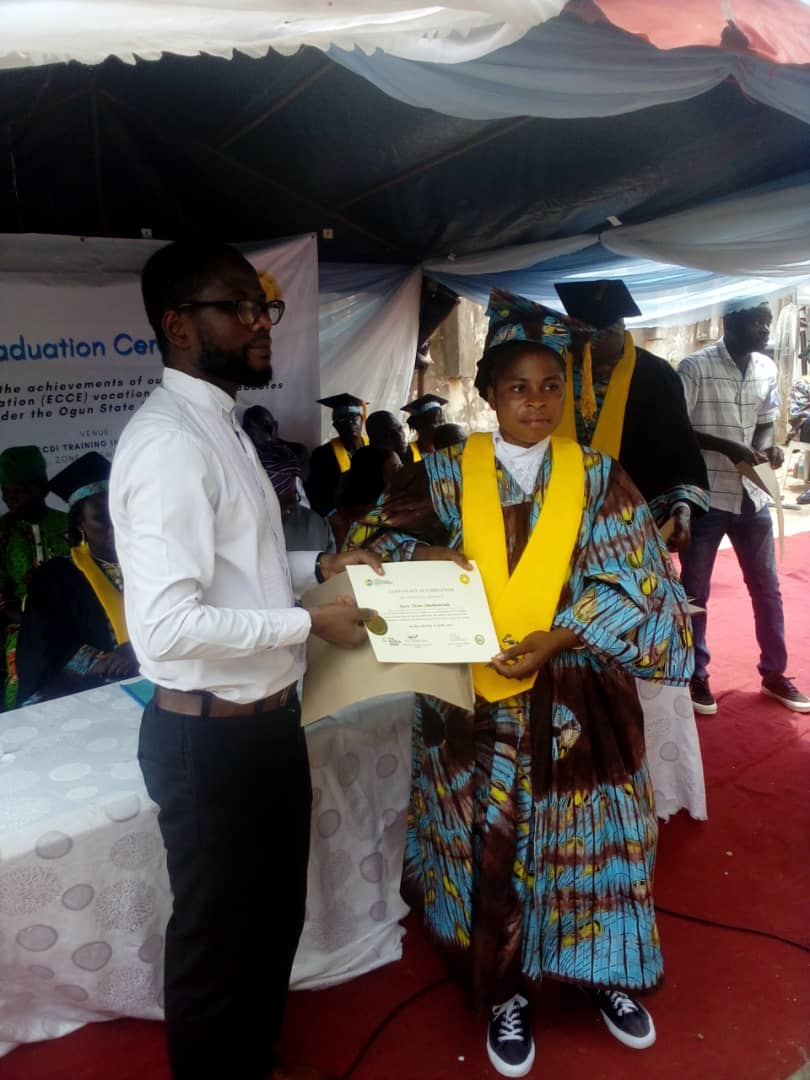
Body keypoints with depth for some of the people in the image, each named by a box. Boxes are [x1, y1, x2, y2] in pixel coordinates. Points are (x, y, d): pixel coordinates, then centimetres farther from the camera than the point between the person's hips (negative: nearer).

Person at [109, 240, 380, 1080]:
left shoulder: (220, 428, 11)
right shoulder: (168, 442, -22)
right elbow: (167, 624, -29)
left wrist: (316, 565, 5)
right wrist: (308, 622, -20)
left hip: (266, 720, 10)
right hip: (211, 736, -10)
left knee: (275, 915, 27)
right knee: (217, 935, 14)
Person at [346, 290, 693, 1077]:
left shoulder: (596, 475, -1)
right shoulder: (448, 471, -1)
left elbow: (632, 579, -6)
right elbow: (375, 534, 3)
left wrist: (556, 638, -18)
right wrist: (424, 554, -18)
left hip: (575, 699, 1)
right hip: (477, 700, 0)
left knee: (588, 836, 14)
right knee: (491, 851, 10)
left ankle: (602, 972, 40)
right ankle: (506, 993, 33)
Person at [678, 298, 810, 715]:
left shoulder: (767, 369, 6)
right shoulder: (695, 367, -11)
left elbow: (765, 423, 14)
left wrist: (767, 447, -8)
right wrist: (726, 447, -22)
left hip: (751, 494, 6)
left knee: (767, 587, 13)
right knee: (695, 591, 6)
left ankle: (774, 673, 29)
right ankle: (697, 675, 22)